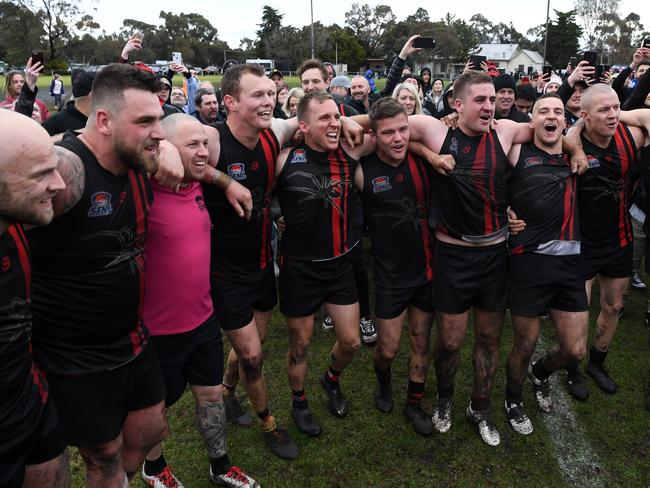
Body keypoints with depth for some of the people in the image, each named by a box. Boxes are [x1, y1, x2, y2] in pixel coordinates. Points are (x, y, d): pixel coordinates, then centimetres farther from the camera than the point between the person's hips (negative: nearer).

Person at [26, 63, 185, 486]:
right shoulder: (65, 169, -29)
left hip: (134, 341, 7)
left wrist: (168, 152, 0)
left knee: (149, 436, 24)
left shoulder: (140, 164, -4)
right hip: (77, 361, -7)